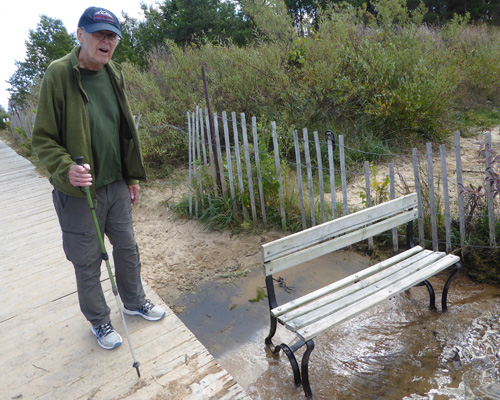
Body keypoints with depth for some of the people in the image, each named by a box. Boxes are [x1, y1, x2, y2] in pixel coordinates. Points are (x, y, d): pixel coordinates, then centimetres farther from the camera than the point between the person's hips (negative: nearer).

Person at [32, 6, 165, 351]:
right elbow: (43, 139, -10)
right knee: (88, 264, 10)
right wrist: (66, 168, -28)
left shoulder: (114, 74, 5)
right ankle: (99, 321, 34)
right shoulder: (59, 74, -12)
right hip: (79, 192, -5)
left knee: (127, 248, 19)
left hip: (117, 185, 5)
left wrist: (133, 176, 12)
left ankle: (134, 302, 43)